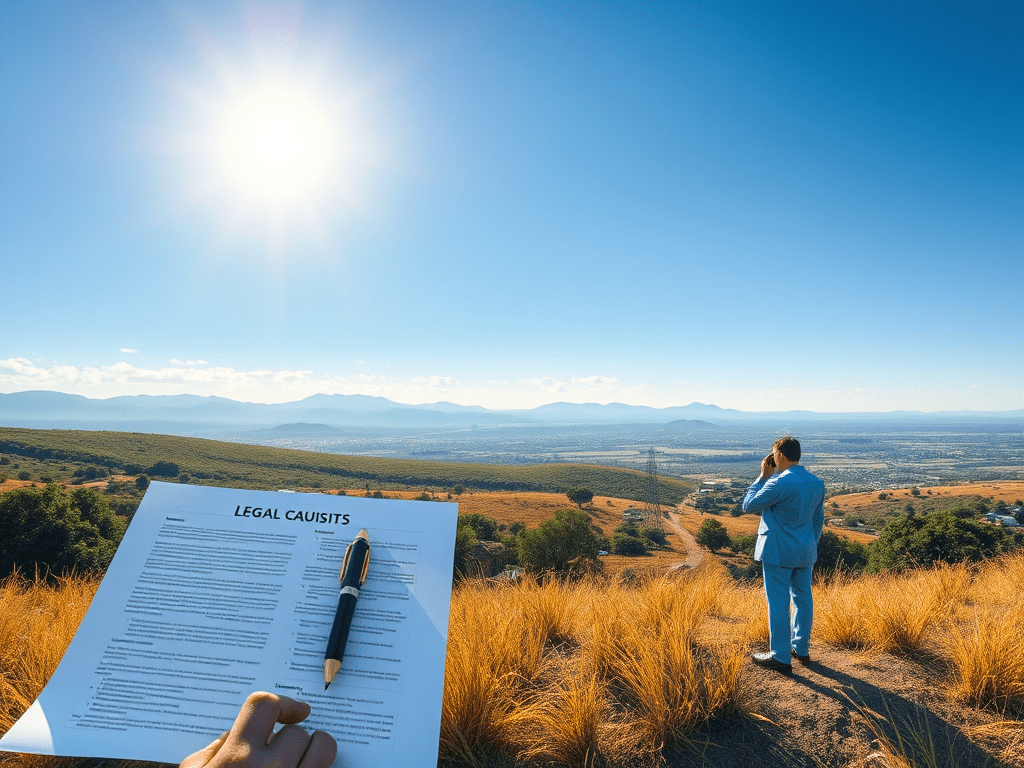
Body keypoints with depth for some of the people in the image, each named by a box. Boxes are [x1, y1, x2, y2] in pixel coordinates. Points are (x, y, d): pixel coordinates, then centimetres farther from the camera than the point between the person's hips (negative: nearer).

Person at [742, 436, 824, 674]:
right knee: (802, 598, 19)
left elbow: (748, 505, -12)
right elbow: (818, 520, 13)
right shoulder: (817, 483, 2)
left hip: (778, 553, -7)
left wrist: (763, 476, -6)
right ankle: (801, 649, 34)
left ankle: (780, 657, 13)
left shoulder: (779, 483, -22)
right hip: (805, 552, 8)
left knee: (778, 603, 3)